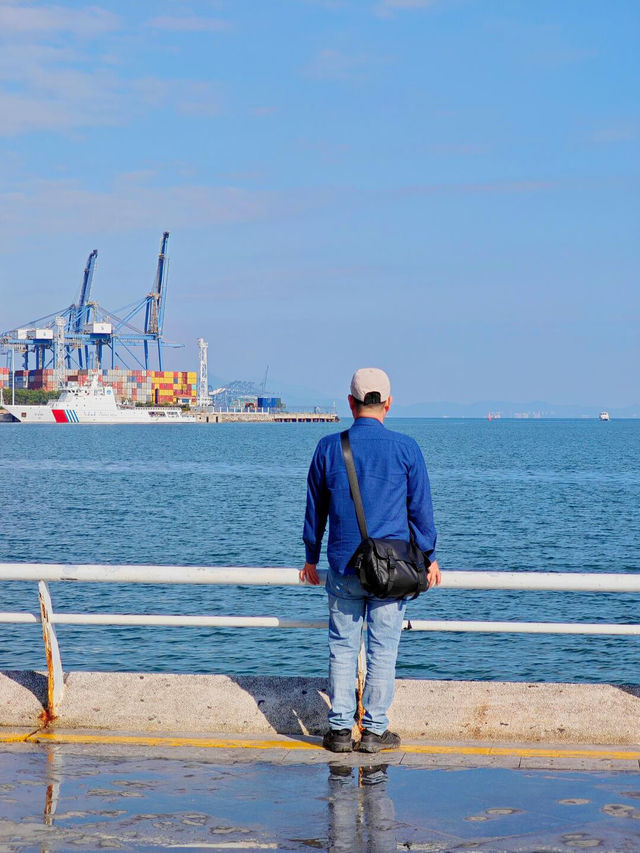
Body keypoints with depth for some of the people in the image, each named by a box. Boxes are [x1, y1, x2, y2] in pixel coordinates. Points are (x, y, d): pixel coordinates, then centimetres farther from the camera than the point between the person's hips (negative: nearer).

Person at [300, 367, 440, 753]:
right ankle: (374, 730, 7)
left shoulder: (329, 447, 1)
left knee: (343, 647, 8)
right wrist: (429, 557, 14)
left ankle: (340, 729, 9)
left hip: (343, 566, 1)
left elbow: (315, 508, 10)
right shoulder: (406, 448, -3)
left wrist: (311, 558, 21)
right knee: (383, 649, 5)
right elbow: (421, 508, 2)